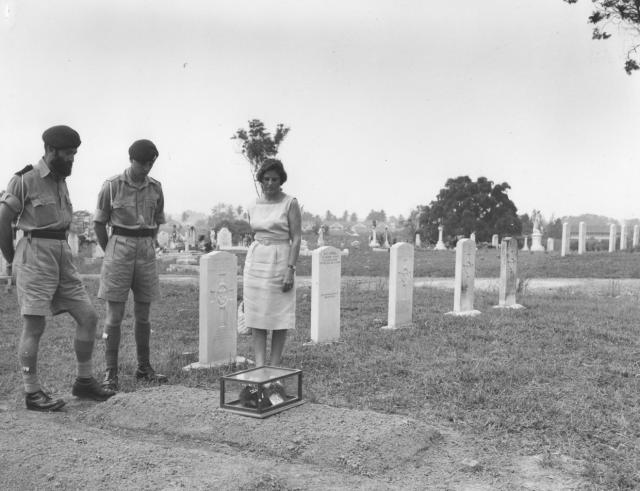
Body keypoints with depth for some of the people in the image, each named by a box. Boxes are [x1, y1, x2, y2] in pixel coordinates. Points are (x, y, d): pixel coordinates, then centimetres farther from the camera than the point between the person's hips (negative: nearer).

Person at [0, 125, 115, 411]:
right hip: (34, 257, -7)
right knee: (34, 325, -5)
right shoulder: (25, 180, -9)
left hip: (62, 257, 7)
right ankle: (32, 394, 4)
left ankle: (84, 382, 13)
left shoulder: (60, 181, 15)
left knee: (88, 317, 2)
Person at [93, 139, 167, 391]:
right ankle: (111, 372, 3)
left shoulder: (155, 188, 5)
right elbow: (99, 223, 1)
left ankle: (144, 367, 21)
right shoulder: (112, 186, -6)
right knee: (114, 315, -4)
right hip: (119, 249, -4)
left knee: (143, 314, 10)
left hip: (146, 254, 4)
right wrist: (111, 255, 5)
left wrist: (146, 249, 14)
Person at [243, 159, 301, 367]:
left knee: (279, 317, 1)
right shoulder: (253, 207, 10)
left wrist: (290, 269, -16)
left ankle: (275, 366, 10)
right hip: (255, 260, 4)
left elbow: (296, 238, -7)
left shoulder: (290, 203, -4)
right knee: (256, 317, -1)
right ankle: (259, 366, 1)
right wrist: (248, 270, 18)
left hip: (280, 261, -4)